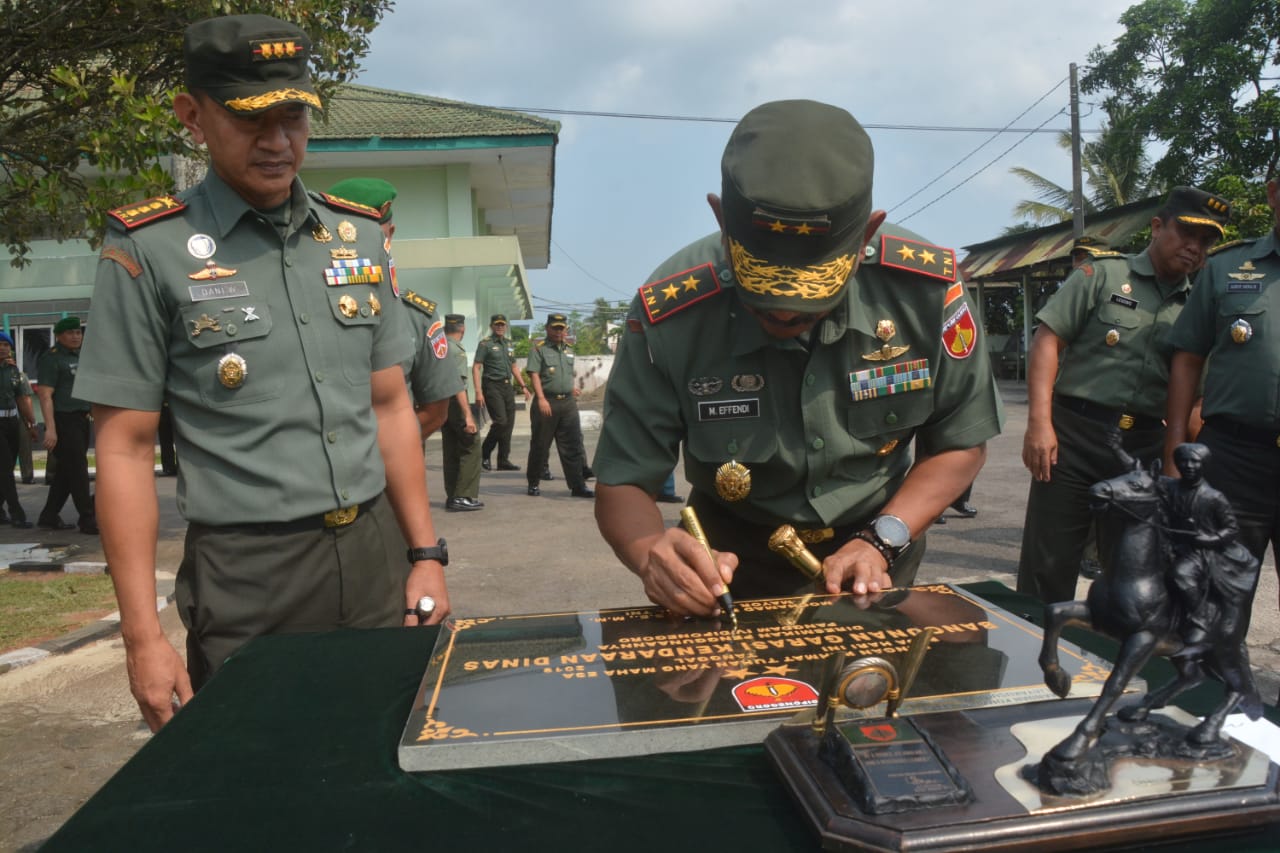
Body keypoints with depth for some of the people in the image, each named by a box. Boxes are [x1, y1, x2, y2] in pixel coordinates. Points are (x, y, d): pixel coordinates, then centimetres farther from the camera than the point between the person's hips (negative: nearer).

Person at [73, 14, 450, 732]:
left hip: (375, 554, 4)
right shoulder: (149, 250, -4)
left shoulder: (359, 235, 8)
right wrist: (144, 637, -9)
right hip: (247, 578, -3)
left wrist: (426, 553, 6)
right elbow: (126, 450, -5)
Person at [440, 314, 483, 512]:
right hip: (455, 402, -9)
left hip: (440, 402, 9)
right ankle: (464, 497, -7)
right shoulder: (456, 350, -14)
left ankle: (452, 497, 16)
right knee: (471, 449, -4)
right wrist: (468, 416, -25)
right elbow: (457, 384, -21)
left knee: (451, 451, 13)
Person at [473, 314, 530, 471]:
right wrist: (478, 392, -16)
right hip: (492, 386, -7)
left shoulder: (509, 344, 16)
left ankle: (503, 461, 10)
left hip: (507, 387, 7)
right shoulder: (485, 344, -4)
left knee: (509, 424, 3)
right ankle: (484, 454, 3)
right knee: (501, 421, -14)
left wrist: (523, 386, 15)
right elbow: (476, 368, -9)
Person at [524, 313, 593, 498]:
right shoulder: (539, 349, -3)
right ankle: (533, 484, 18)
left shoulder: (568, 350, 17)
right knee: (540, 446, 5)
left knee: (573, 445, 2)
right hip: (547, 402, -5)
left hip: (568, 402, 5)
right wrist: (541, 399, -21)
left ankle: (577, 485, 4)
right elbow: (534, 375, -12)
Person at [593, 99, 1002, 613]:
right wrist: (652, 552, -36)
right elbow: (623, 481, -16)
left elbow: (960, 443, -5)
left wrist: (882, 542, -18)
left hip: (874, 557, 2)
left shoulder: (926, 287, -20)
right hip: (736, 563, -2)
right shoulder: (669, 313, -24)